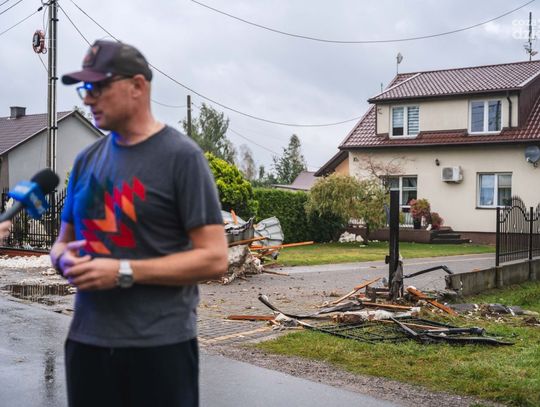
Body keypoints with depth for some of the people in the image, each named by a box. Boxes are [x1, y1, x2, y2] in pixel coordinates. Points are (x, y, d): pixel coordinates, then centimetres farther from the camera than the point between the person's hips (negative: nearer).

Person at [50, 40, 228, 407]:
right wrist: (65, 259, -4)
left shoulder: (180, 156, -8)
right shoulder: (87, 159, 10)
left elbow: (214, 258, -13)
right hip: (86, 341, 6)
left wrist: (123, 272, -18)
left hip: (160, 344, -5)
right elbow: (62, 242, 20)